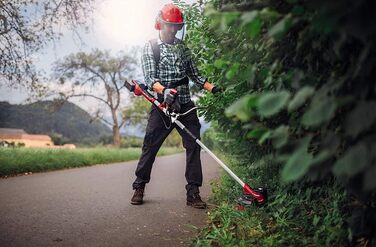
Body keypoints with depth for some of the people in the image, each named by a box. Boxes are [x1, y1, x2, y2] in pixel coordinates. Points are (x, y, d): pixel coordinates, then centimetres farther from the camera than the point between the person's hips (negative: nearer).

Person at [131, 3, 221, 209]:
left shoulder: (182, 47, 16)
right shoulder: (150, 47, 4)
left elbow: (194, 74, 16)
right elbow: (150, 78, -8)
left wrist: (213, 88, 2)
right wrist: (163, 90, -28)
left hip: (186, 106, 4)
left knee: (194, 146, -3)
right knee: (150, 146, -2)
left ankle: (193, 193, 3)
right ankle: (139, 188, 14)